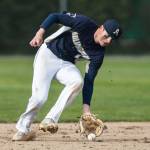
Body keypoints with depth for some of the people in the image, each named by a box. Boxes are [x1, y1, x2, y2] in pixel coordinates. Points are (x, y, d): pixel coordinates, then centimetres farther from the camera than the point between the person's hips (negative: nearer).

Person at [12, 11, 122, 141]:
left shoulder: (98, 54, -10)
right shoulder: (84, 24, -21)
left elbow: (89, 81, -8)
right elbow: (55, 16, -16)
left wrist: (86, 108, -17)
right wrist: (40, 33, -31)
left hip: (66, 64, 4)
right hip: (48, 54, -4)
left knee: (77, 81, -29)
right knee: (39, 97, -18)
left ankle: (50, 120, -26)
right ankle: (22, 129, 5)